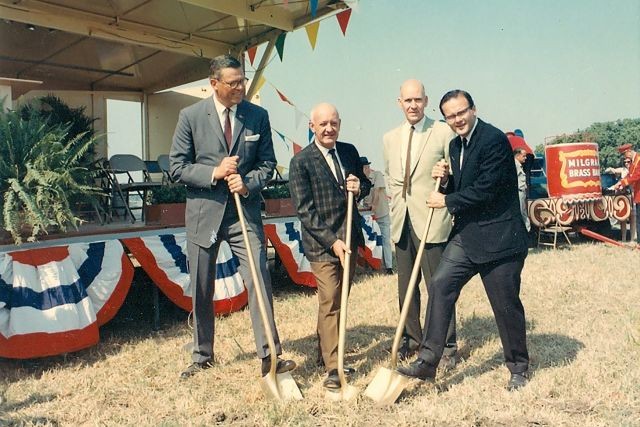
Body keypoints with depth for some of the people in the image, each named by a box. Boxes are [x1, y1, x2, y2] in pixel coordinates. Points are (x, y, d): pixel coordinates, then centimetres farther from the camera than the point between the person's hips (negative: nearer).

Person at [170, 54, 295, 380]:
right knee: (201, 291, 11)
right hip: (204, 212, 0)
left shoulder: (258, 116, 2)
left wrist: (248, 183, -14)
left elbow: (267, 163, 6)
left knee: (259, 281, -7)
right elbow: (177, 167, -2)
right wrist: (214, 173, -17)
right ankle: (202, 356, 29)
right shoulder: (191, 116, -3)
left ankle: (269, 356, 3)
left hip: (245, 211, 0)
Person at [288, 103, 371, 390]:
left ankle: (326, 353, 31)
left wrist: (360, 187, -6)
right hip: (322, 243, -6)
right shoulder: (301, 162, -9)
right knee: (329, 303, -6)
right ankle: (333, 368, 4)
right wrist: (332, 241, -18)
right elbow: (304, 210, -12)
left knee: (339, 301, 14)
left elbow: (364, 184, 19)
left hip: (350, 239, 6)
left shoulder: (349, 151, 7)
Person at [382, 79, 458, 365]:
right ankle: (411, 338, 29)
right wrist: (397, 205, 15)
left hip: (432, 220, -5)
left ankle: (446, 344, 14)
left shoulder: (444, 132, -3)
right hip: (401, 222, 5)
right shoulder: (390, 138, 13)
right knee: (405, 285, 13)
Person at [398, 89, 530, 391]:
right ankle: (428, 361, 0)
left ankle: (519, 368, 27)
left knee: (506, 305, 6)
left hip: (498, 238, -7)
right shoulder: (455, 144, 12)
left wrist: (447, 201, -11)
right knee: (440, 285, -5)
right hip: (466, 235, 7)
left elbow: (485, 189, -22)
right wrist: (445, 179, -2)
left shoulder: (494, 140, -15)